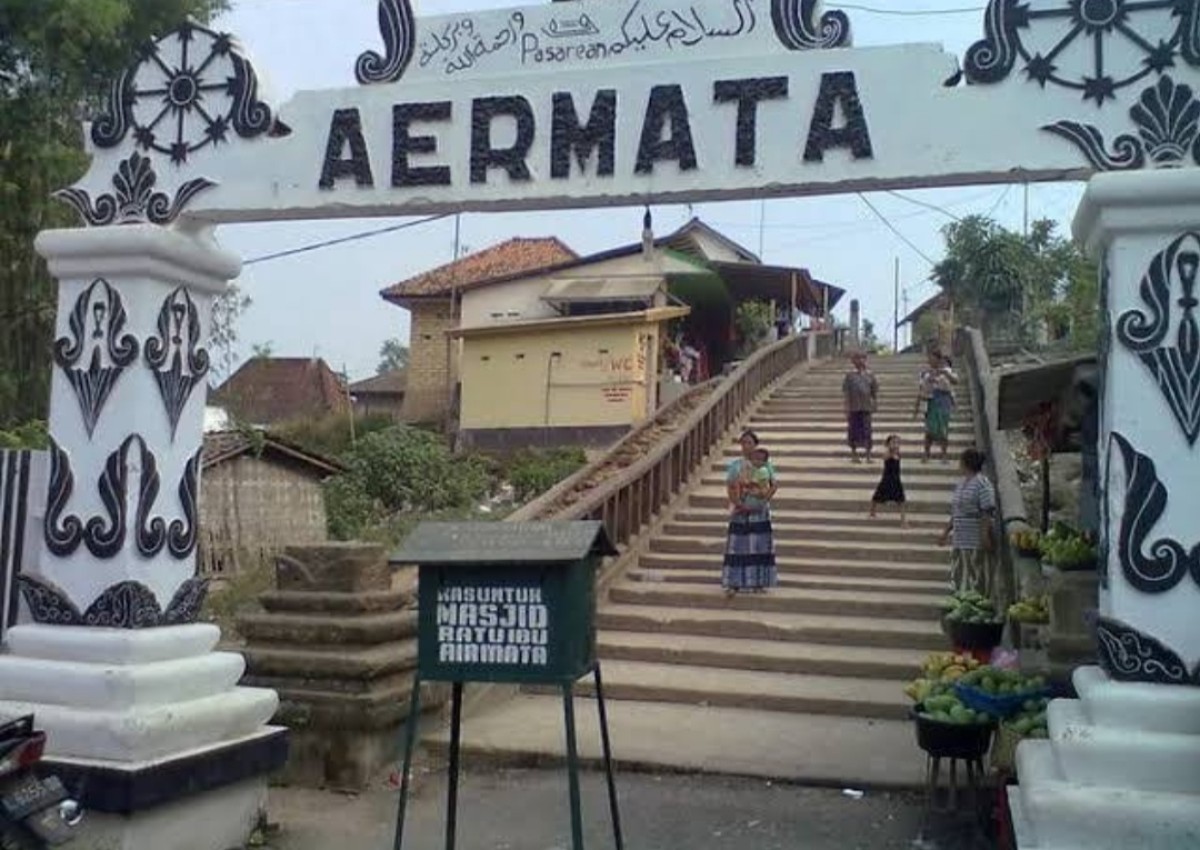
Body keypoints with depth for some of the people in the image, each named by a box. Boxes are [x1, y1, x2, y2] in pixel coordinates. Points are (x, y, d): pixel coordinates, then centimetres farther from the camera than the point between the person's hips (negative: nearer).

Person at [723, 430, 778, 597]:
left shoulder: (765, 465, 5)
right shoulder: (736, 465, 1)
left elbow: (774, 485, 4)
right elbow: (730, 487, -4)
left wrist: (765, 498, -12)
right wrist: (737, 503, -16)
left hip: (760, 512, 2)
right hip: (740, 512, -1)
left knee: (760, 546, 4)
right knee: (737, 546, -3)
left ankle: (759, 582, 13)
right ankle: (734, 583, 0)